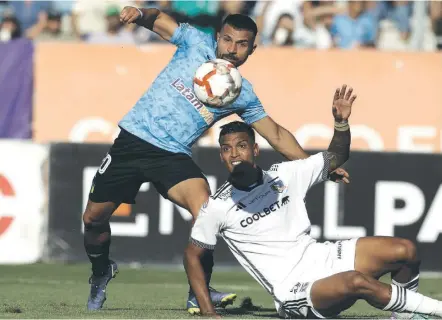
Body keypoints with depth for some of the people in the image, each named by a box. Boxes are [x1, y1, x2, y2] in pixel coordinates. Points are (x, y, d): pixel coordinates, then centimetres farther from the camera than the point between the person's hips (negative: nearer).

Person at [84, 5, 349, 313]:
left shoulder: (243, 94, 2)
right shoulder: (197, 42, 0)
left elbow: (277, 136, 7)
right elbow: (159, 18, 5)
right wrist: (139, 13, -19)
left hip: (173, 155, 0)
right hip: (133, 138, 0)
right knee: (94, 218, 4)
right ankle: (101, 273, 36)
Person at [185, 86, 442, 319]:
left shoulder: (286, 175, 7)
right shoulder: (218, 207, -4)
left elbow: (336, 157, 18)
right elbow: (192, 255, 7)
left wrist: (342, 122, -2)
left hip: (320, 257, 6)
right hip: (295, 294, -6)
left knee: (405, 251, -15)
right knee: (356, 282, -35)